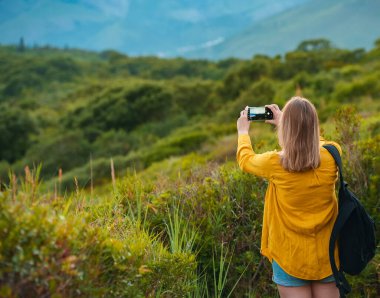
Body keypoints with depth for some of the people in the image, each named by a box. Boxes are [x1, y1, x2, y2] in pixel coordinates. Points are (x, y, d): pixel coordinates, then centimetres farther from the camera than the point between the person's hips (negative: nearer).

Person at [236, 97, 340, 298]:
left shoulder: (275, 164, -17)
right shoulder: (331, 157, -10)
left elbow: (245, 160, 6)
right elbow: (317, 141, 16)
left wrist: (243, 131, 24)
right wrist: (284, 123, 26)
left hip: (291, 258, -3)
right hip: (327, 255, 3)